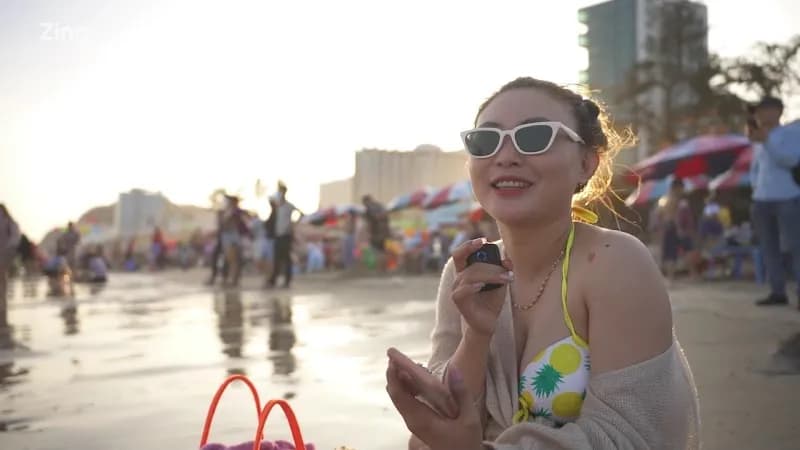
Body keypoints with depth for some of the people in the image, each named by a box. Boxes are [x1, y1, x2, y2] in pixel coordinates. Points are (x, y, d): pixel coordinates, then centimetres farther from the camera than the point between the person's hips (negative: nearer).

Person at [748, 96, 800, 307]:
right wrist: (756, 185, 10)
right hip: (761, 200, 6)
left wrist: (767, 140, -16)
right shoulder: (759, 142, 18)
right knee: (769, 248, 3)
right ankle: (778, 292, 7)